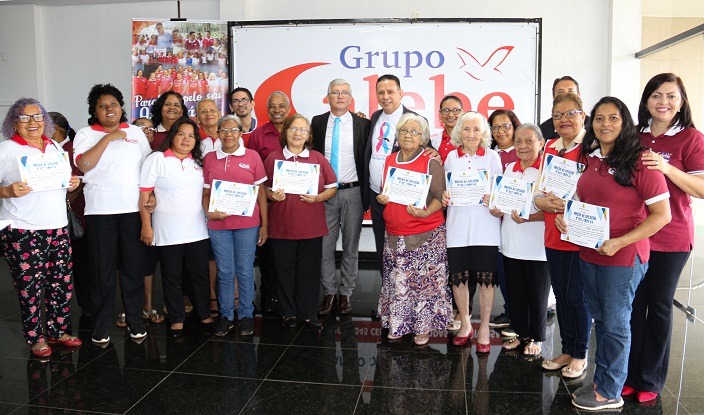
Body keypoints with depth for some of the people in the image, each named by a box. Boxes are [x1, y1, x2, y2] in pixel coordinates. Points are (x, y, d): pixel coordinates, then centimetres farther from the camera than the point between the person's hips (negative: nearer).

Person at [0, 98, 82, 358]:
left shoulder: (55, 147, 15)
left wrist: (73, 184, 4)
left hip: (57, 227, 5)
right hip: (22, 231, -5)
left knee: (62, 283, 7)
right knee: (30, 287, 1)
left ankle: (58, 331, 23)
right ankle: (35, 338, 17)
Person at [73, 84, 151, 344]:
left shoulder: (136, 132, 13)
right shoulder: (86, 135, 4)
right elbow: (83, 164, -13)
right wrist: (108, 137, -12)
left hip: (133, 209, 2)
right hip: (100, 210, -2)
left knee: (133, 266, 6)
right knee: (102, 269, 3)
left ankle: (134, 320, 18)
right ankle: (100, 325, 14)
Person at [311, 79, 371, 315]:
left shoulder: (362, 124, 2)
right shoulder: (318, 122, 7)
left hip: (353, 192, -1)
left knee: (351, 247, 7)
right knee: (325, 246, 4)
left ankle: (345, 294, 19)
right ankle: (329, 292, 18)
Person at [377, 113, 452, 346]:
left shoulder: (431, 163, -4)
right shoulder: (389, 161, 10)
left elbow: (439, 196, -6)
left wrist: (426, 212, -24)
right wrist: (381, 199, -1)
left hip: (427, 234, -4)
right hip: (394, 234, 4)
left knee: (425, 281, 1)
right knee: (397, 281, 8)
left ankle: (423, 327, 17)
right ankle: (397, 324, 24)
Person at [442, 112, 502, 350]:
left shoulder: (492, 156, 4)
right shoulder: (451, 157, 9)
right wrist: (444, 198, -5)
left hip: (485, 225, -2)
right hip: (458, 224, 2)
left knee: (485, 277, 0)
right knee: (458, 276, 4)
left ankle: (484, 328, 17)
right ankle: (465, 325, 25)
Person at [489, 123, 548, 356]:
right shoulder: (509, 169, 9)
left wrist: (529, 218, -25)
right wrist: (497, 211, -1)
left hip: (536, 246, -5)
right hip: (511, 243, 6)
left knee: (537, 295, 9)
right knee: (515, 292, 15)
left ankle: (536, 338, 26)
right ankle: (520, 333, 32)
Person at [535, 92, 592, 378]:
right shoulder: (549, 148, 10)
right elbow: (540, 187, 15)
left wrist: (568, 204, -23)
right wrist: (540, 200, -7)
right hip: (553, 235, 6)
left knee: (577, 297, 3)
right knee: (561, 295, 15)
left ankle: (580, 355, 23)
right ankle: (567, 351, 31)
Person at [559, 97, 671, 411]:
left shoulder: (639, 161, -13)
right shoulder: (590, 159, 8)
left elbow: (662, 214, -15)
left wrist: (618, 243, -22)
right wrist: (564, 217, 0)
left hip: (624, 257, -6)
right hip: (589, 254, 7)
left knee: (615, 324, 6)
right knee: (601, 320, 17)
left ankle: (610, 392, 21)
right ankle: (602, 380, 31)